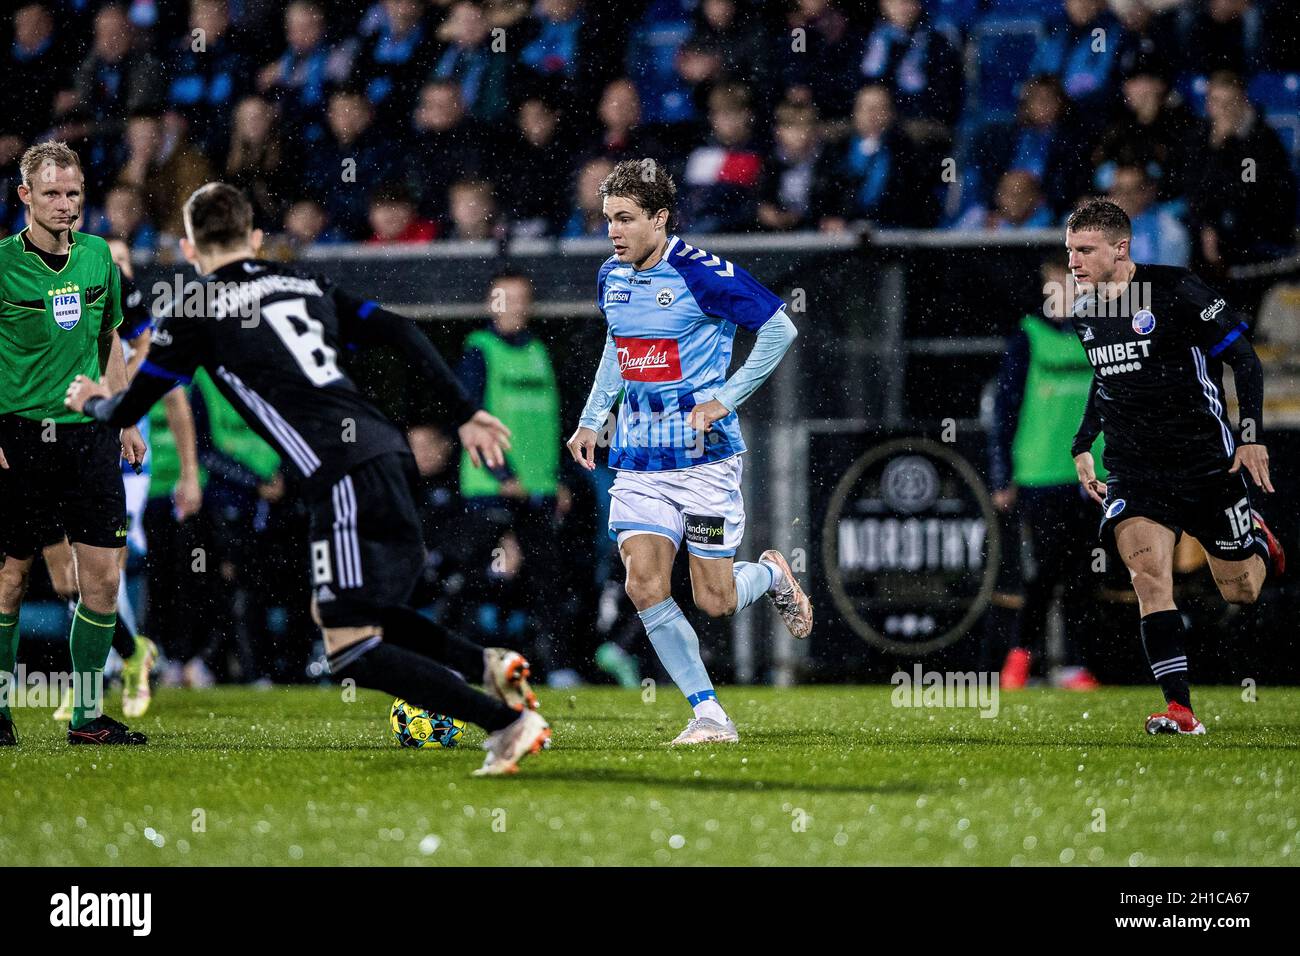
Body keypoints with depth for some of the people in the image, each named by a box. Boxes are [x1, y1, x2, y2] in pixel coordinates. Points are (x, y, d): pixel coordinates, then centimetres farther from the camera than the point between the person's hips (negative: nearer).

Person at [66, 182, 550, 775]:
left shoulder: (199, 310, 5)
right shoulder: (305, 285, 22)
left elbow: (128, 410, 11)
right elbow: (400, 334, 15)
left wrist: (92, 400, 34)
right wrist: (464, 414, 18)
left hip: (344, 481, -8)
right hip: (390, 455, 8)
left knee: (352, 652, -7)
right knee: (336, 614, 22)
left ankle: (507, 720, -19)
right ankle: (488, 664, 7)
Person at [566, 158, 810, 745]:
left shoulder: (701, 274, -14)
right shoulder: (611, 278, 7)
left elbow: (780, 329, -11)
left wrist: (724, 399, -14)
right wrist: (592, 418, 18)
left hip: (704, 456, -5)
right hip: (638, 460, 5)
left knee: (714, 603, -3)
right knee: (645, 586, -12)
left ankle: (772, 574, 32)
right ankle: (709, 714, -4)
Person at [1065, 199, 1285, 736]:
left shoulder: (1176, 290, -13)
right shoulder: (1082, 313, 5)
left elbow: (1244, 359, -7)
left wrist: (1252, 435, -12)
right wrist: (1081, 446, 20)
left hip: (1206, 460, -3)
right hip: (1132, 467, 3)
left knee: (1240, 592, 6)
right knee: (1147, 574, -20)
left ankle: (1258, 543, 43)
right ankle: (1179, 708, -21)